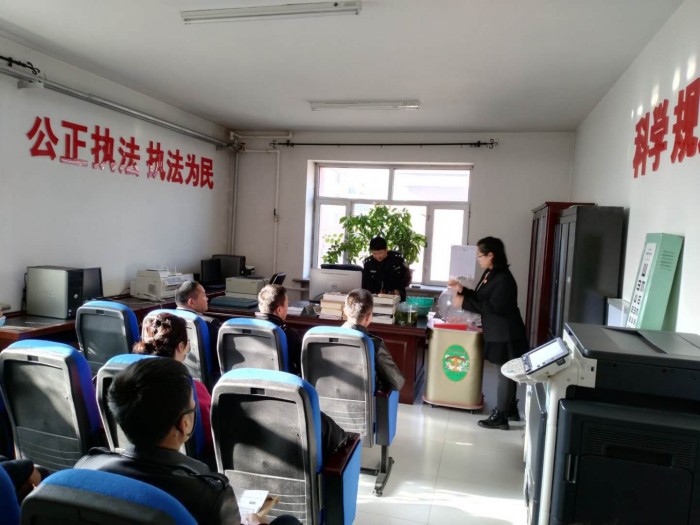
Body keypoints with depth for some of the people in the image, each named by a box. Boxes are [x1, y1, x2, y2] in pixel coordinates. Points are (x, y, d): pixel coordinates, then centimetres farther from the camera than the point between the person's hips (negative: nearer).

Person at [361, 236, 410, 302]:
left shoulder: (397, 258, -11)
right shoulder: (368, 263, -6)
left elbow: (406, 276, -1)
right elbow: (366, 284, -1)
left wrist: (398, 290, -13)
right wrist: (377, 293, -16)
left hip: (397, 297, -1)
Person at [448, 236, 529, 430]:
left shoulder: (504, 279, -22)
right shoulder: (489, 274, 8)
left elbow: (492, 307, -26)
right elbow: (480, 299, 14)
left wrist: (464, 302, -23)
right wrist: (462, 290, 0)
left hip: (506, 334, -10)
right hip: (496, 332, 10)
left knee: (505, 373, 1)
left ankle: (500, 417, 11)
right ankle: (511, 409, 34)